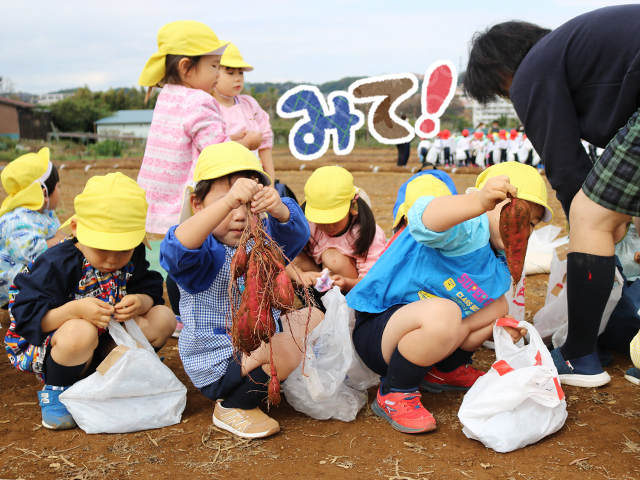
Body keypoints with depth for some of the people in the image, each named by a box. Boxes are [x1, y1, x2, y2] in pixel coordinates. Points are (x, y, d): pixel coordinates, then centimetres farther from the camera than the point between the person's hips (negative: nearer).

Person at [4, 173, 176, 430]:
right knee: (80, 332, -41)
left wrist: (140, 302, -26)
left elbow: (151, 293, -1)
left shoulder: (133, 260, -5)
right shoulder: (57, 264, -22)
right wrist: (75, 309, -38)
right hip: (49, 350, -6)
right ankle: (55, 391, -8)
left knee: (163, 318, -8)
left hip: (107, 346, 6)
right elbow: (27, 316, -23)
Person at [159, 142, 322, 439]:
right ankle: (233, 406, -5)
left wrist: (278, 209, -41)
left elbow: (295, 233, -16)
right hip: (217, 366, -8)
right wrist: (227, 202, -56)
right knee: (289, 347, -28)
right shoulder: (205, 251, -18)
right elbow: (177, 249, -42)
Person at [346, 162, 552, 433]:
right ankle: (394, 394, -14)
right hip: (374, 328, -9)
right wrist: (479, 203, -64)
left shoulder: (501, 269, 10)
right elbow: (424, 220, -47)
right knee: (441, 312, -39)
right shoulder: (469, 228, -20)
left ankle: (445, 371, 23)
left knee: (498, 307, 12)